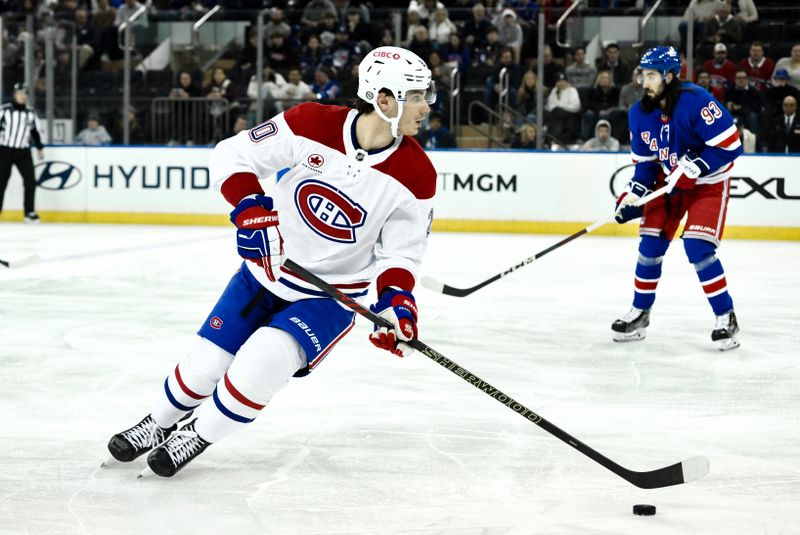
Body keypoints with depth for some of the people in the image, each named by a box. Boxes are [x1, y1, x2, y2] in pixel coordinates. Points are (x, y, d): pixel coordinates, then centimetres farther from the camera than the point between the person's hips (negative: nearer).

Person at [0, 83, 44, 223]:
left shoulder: (31, 112, 8)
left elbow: (35, 131, 16)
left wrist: (39, 148, 13)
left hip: (23, 152, 3)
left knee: (30, 181, -6)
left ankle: (30, 212, 1)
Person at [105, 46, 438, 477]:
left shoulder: (416, 177, -16)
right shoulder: (313, 125, -19)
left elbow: (400, 252, -5)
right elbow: (233, 155, -10)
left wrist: (395, 298, -22)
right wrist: (248, 208, -25)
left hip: (332, 295, -1)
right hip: (266, 271, 1)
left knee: (265, 361, -23)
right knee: (207, 362, 4)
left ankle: (197, 436, 3)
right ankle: (157, 423, 36)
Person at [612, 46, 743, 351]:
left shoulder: (696, 101, -26)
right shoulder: (640, 113, -4)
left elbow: (730, 145, -25)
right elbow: (645, 162, 6)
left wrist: (693, 167, -29)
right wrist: (634, 194, -8)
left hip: (708, 182, -6)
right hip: (669, 181, 6)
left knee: (697, 247, -18)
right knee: (651, 245, 1)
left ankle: (726, 317, -4)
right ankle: (640, 313, 17)